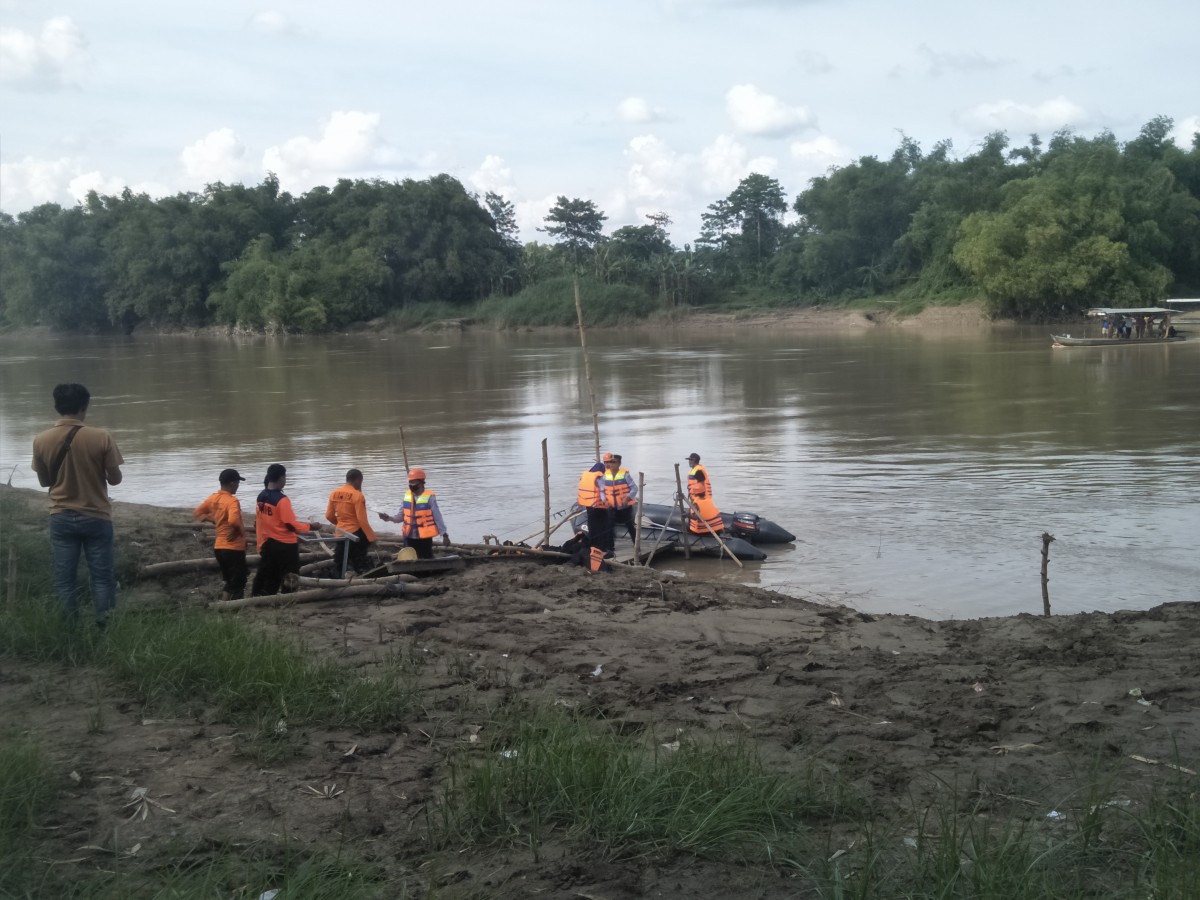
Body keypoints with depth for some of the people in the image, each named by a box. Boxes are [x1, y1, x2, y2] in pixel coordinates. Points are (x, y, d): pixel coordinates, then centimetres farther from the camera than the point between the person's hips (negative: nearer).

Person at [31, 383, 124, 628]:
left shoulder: (41, 441, -6)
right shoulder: (101, 438, -13)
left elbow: (44, 481, 5)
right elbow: (115, 479, -6)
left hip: (61, 518, 2)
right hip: (96, 517, -2)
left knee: (64, 579, 9)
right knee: (102, 577, 7)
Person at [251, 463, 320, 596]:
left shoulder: (261, 497, 3)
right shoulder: (281, 500, -19)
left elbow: (258, 522, 11)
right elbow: (292, 525, -19)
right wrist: (310, 526, -5)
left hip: (267, 544, 8)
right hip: (285, 545, -7)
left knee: (270, 578, 15)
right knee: (289, 580, 5)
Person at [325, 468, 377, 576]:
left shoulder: (334, 494, 2)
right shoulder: (357, 495, -16)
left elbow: (329, 515, 9)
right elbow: (362, 520, -18)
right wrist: (371, 537, -12)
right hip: (356, 534, -5)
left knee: (339, 565, 13)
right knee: (359, 566, 3)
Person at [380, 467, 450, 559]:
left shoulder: (429, 497, -14)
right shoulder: (407, 495, 2)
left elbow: (437, 517, -10)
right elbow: (401, 515, 7)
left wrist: (445, 535, -8)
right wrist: (389, 518, -11)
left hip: (424, 536, -5)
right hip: (409, 536, 5)